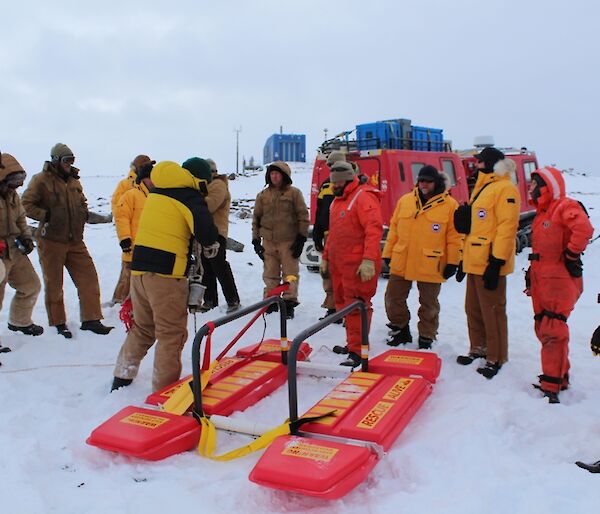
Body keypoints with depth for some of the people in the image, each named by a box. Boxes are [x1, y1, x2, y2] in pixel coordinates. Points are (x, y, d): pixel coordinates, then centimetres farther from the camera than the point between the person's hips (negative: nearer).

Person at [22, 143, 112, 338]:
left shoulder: (74, 180, 12)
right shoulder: (41, 180, -8)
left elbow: (81, 202, 26)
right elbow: (26, 204, -9)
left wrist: (84, 213, 6)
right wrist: (46, 215, -19)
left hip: (75, 241, 6)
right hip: (51, 241, -5)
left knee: (88, 277, 1)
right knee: (53, 284, 6)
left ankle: (90, 320, 9)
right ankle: (58, 323, 19)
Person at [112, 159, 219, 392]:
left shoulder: (156, 193, 17)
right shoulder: (189, 197, -6)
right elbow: (204, 227, -20)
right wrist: (211, 244, 0)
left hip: (139, 268, 7)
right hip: (166, 272, -7)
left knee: (141, 328, 23)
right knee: (171, 333, 4)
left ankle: (121, 378, 31)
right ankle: (164, 388, 8)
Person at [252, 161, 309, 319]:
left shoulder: (294, 193, 0)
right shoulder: (263, 195, 10)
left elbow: (303, 216, -1)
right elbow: (256, 218, 15)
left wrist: (301, 238, -5)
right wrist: (256, 239, 10)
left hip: (289, 241, -3)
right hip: (269, 241, 3)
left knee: (290, 272, 0)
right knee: (270, 274, 8)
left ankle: (289, 302, 7)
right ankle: (271, 302, 18)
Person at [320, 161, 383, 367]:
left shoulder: (363, 197, -10)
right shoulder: (337, 201, 19)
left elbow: (374, 229, -21)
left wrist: (369, 259, -28)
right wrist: (325, 257, 26)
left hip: (357, 265, -9)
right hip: (338, 263, 9)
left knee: (355, 306, -7)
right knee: (343, 303, 13)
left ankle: (357, 351, -3)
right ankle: (352, 343, 24)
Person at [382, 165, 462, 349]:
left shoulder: (450, 205, -4)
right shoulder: (404, 201, 6)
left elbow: (454, 236, -5)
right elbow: (394, 229, 10)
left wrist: (452, 262, -8)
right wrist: (388, 253, 8)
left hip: (431, 266, -3)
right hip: (401, 263, 4)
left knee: (428, 304, 10)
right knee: (393, 298, 10)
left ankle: (426, 338, 26)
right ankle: (401, 330, 30)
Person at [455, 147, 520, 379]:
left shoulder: (505, 189, -11)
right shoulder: (482, 188, 20)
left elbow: (507, 227, -18)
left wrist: (497, 262, -22)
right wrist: (466, 257, 22)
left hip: (490, 263, -10)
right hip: (475, 262, 10)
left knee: (492, 312, -3)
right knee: (473, 309, 17)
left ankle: (496, 358, 8)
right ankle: (479, 348, 31)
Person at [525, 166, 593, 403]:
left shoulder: (564, 207, -11)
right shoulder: (541, 213, 19)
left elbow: (584, 229, -30)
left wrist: (571, 256, -22)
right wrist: (532, 275, 22)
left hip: (560, 282, -10)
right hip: (542, 283, 10)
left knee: (553, 332, -11)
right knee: (543, 330, 13)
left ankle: (551, 386, -7)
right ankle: (561, 377, 26)